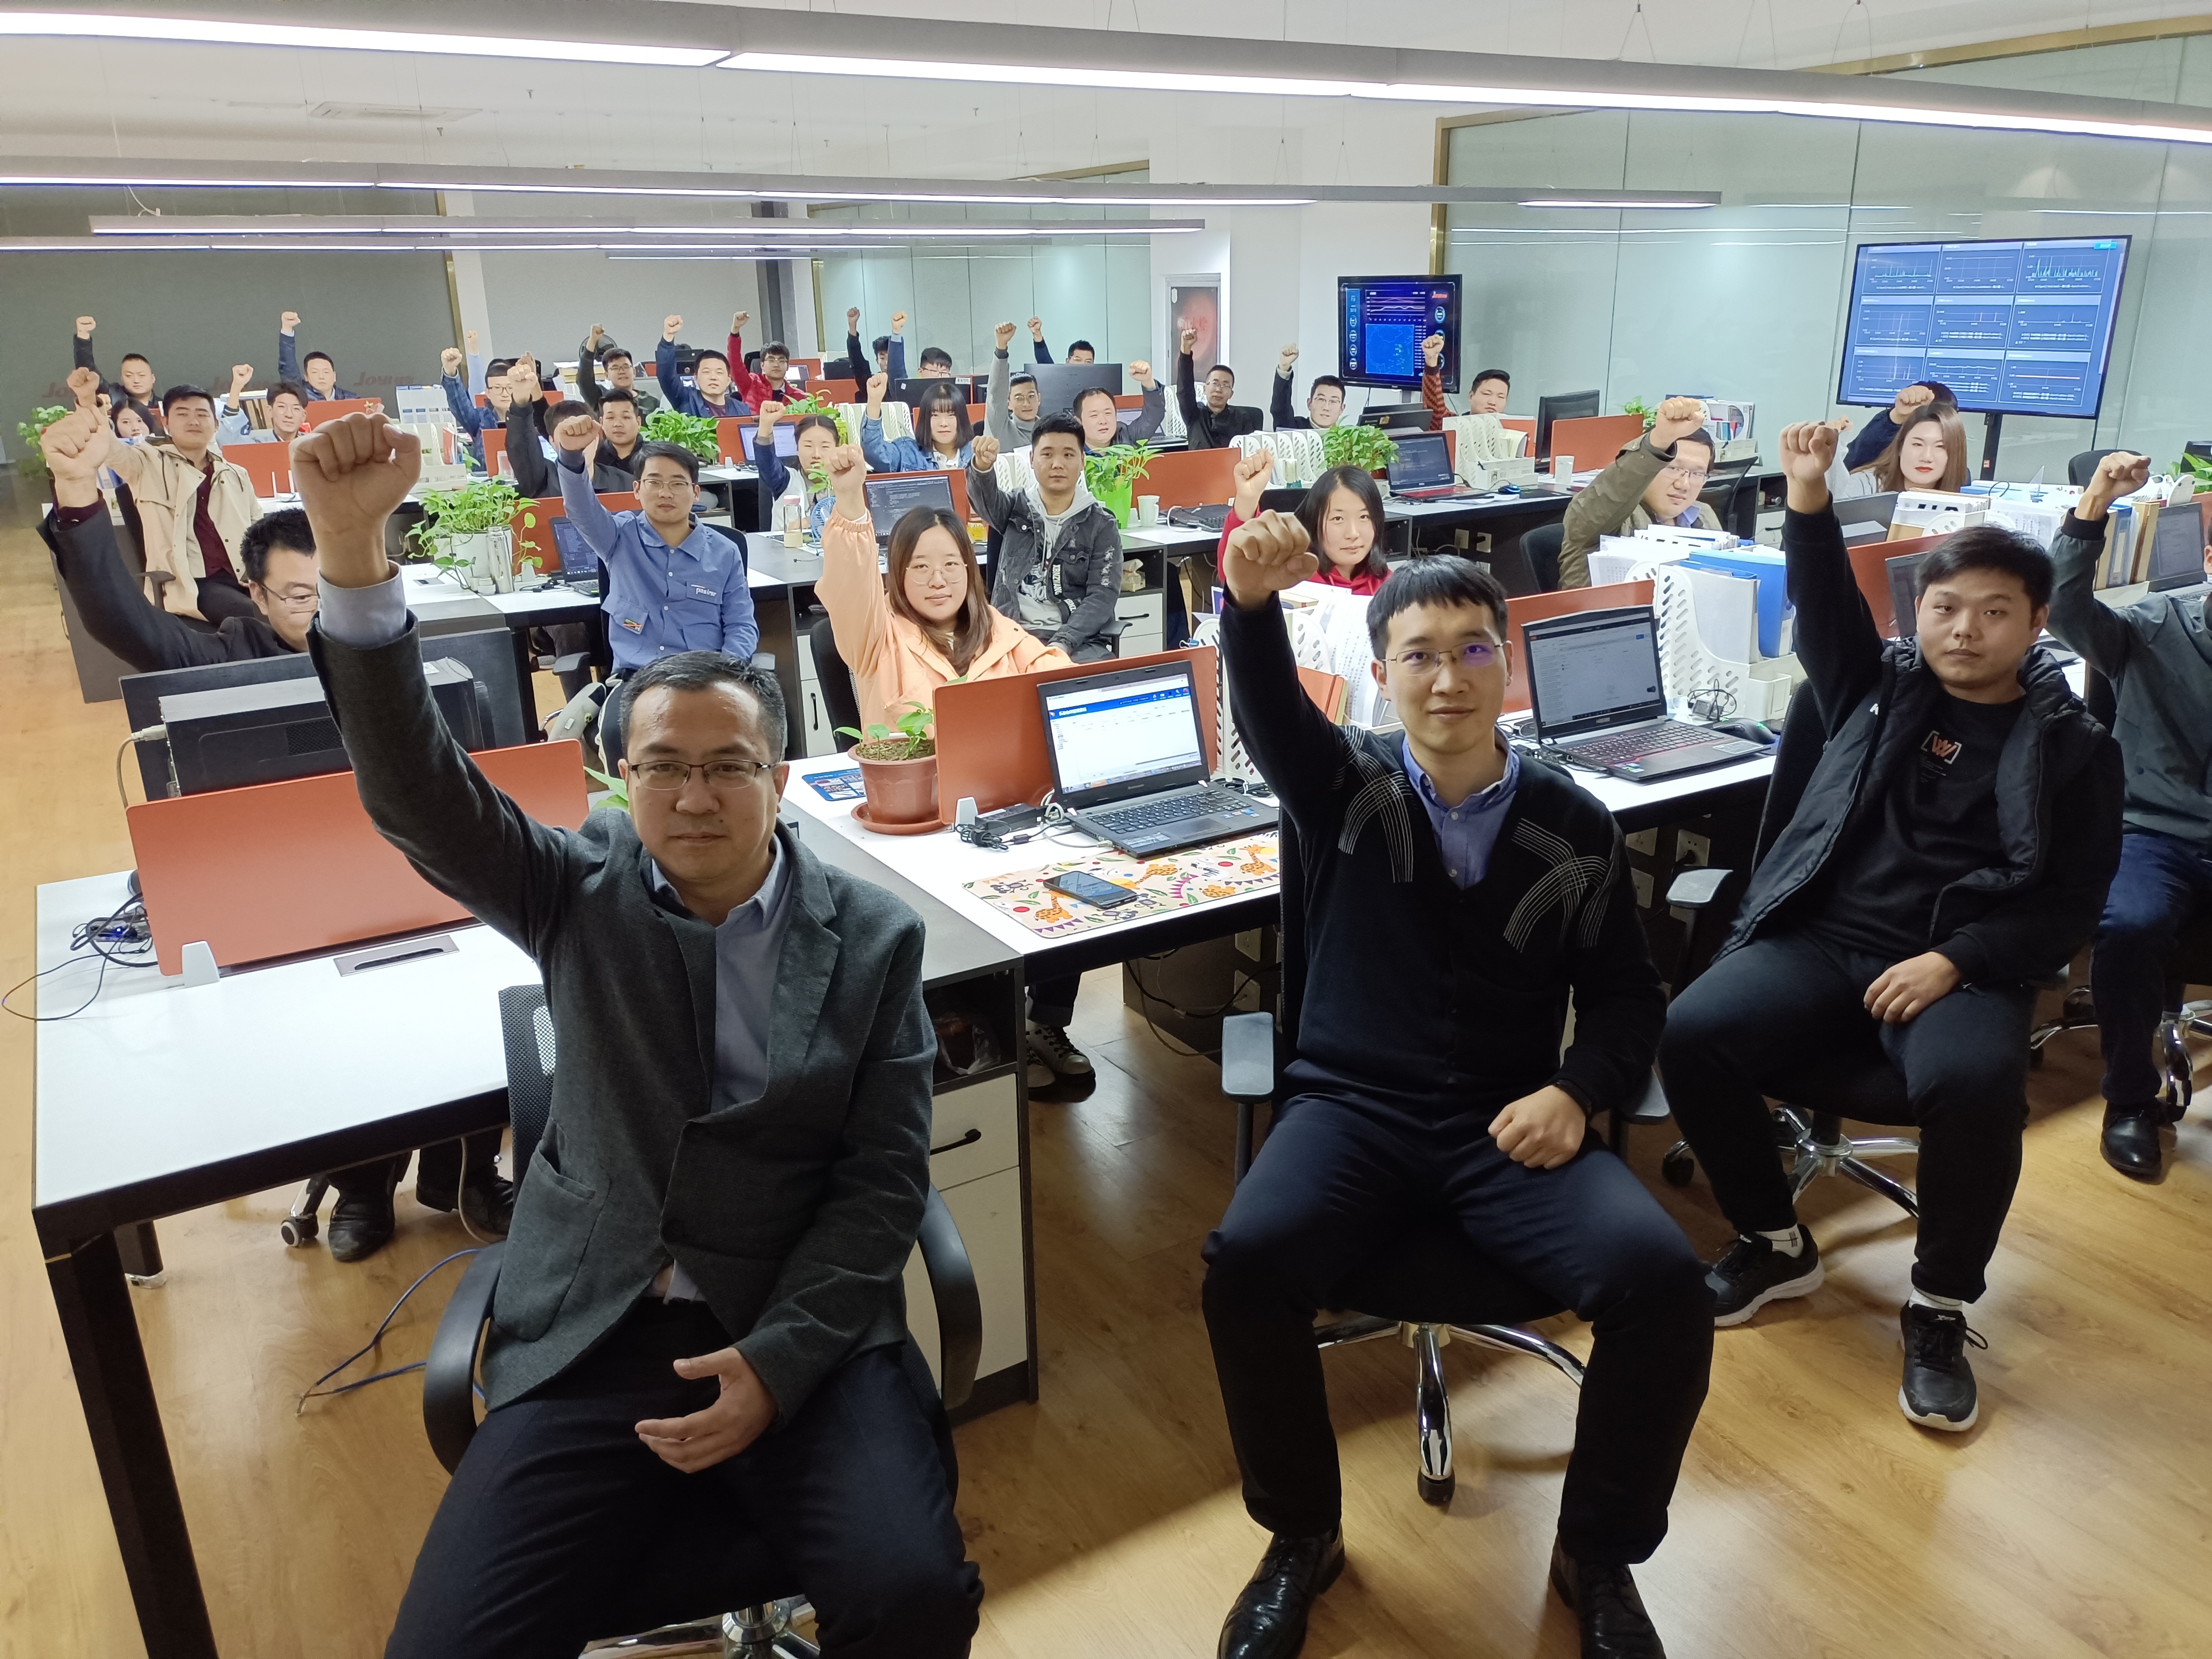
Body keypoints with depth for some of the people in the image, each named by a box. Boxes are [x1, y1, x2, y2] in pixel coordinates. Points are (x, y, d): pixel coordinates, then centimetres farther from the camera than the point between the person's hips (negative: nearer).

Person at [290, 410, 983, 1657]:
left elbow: (885, 1177, -2)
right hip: (593, 1339, 2)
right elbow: (421, 795, -11)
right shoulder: (584, 894, 5)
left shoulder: (873, 938, 1)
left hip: (800, 1333, -1)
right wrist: (355, 551, -24)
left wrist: (778, 1359, -14)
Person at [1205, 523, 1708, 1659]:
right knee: (1246, 1261, -29)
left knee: (1662, 1282, -24)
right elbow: (1268, 712, -18)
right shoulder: (1345, 788, 3)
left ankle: (1598, 1554, 6)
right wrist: (1251, 603, -40)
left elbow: (1626, 995, 11)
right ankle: (1303, 1536, 1)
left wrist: (1576, 1092, -10)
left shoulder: (1575, 827, 7)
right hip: (1354, 1108, -1)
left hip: (1512, 1124, 1)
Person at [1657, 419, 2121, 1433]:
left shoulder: (2071, 746, 6)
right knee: (1691, 1034, -23)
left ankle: (1940, 1308, -8)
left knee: (1975, 1082, -35)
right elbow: (1827, 608, 2)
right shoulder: (1880, 687, 14)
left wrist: (1954, 963, -13)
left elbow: (2072, 902, 0)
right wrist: (1810, 503, -14)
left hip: (1962, 967, -2)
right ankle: (1775, 1243, 2)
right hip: (1819, 938, 3)